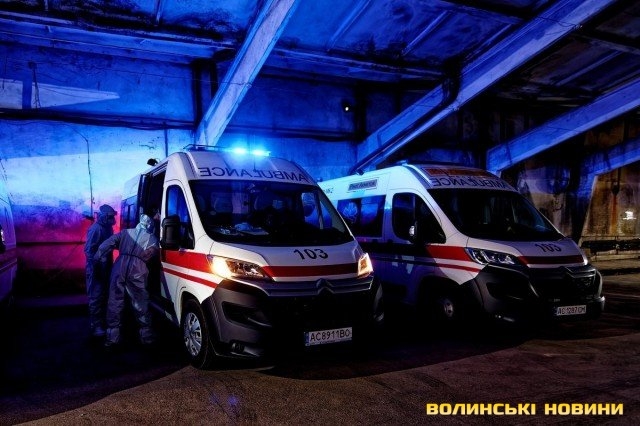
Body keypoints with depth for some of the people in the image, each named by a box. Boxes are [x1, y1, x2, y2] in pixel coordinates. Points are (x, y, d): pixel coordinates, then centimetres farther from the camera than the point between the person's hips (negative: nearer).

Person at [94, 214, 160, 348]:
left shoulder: (125, 232, 18)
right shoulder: (152, 238, 15)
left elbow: (106, 244, 10)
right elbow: (150, 254, 5)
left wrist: (97, 258, 10)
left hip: (119, 269, 2)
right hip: (137, 272, -2)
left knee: (115, 303, 8)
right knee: (141, 305, 7)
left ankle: (112, 337, 10)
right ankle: (146, 336, 13)